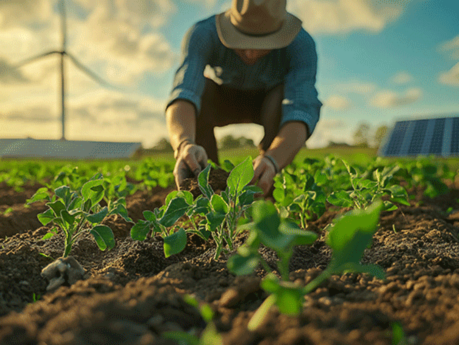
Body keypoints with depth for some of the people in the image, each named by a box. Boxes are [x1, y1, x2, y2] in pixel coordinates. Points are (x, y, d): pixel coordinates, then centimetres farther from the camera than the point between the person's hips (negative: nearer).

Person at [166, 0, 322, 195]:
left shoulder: (302, 45, -35)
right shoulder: (202, 35, -34)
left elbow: (300, 113, -48)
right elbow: (183, 95, -49)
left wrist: (271, 161, -68)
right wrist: (184, 145, -71)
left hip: (271, 102, 0)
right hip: (225, 98, 1)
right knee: (197, 99, -33)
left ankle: (266, 196, -20)